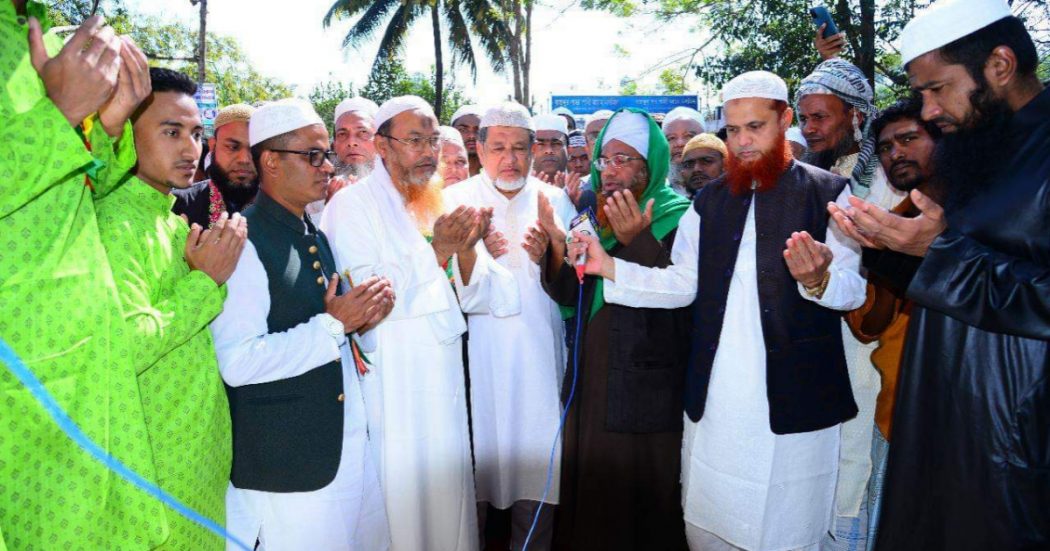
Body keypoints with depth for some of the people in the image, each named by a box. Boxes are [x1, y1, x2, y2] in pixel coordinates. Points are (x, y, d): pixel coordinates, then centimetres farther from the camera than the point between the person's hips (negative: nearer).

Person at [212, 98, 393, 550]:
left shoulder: (316, 238, 12)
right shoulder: (245, 242, -15)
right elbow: (236, 363, -23)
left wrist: (360, 321, 2)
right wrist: (333, 324, -20)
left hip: (350, 444, 8)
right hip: (286, 465, -8)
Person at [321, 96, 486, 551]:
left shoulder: (436, 203, 10)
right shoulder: (352, 205, -9)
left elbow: (458, 297, 12)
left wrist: (466, 248, -7)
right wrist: (435, 250, -21)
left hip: (444, 374, 6)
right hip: (394, 385, -6)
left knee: (447, 487, 14)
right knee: (403, 492, 4)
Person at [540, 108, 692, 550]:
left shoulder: (678, 217, -8)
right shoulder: (596, 217, 10)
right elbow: (569, 294, 5)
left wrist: (637, 242, -32)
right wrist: (558, 248, -12)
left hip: (646, 389, -5)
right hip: (591, 381, 6)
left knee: (641, 497, 6)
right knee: (589, 494, 16)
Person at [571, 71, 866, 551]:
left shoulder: (828, 193, 0)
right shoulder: (710, 201, 11)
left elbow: (854, 290, -6)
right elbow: (683, 284, 5)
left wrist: (817, 279, -29)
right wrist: (609, 267, -8)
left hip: (794, 399, -3)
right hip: (714, 398, 4)